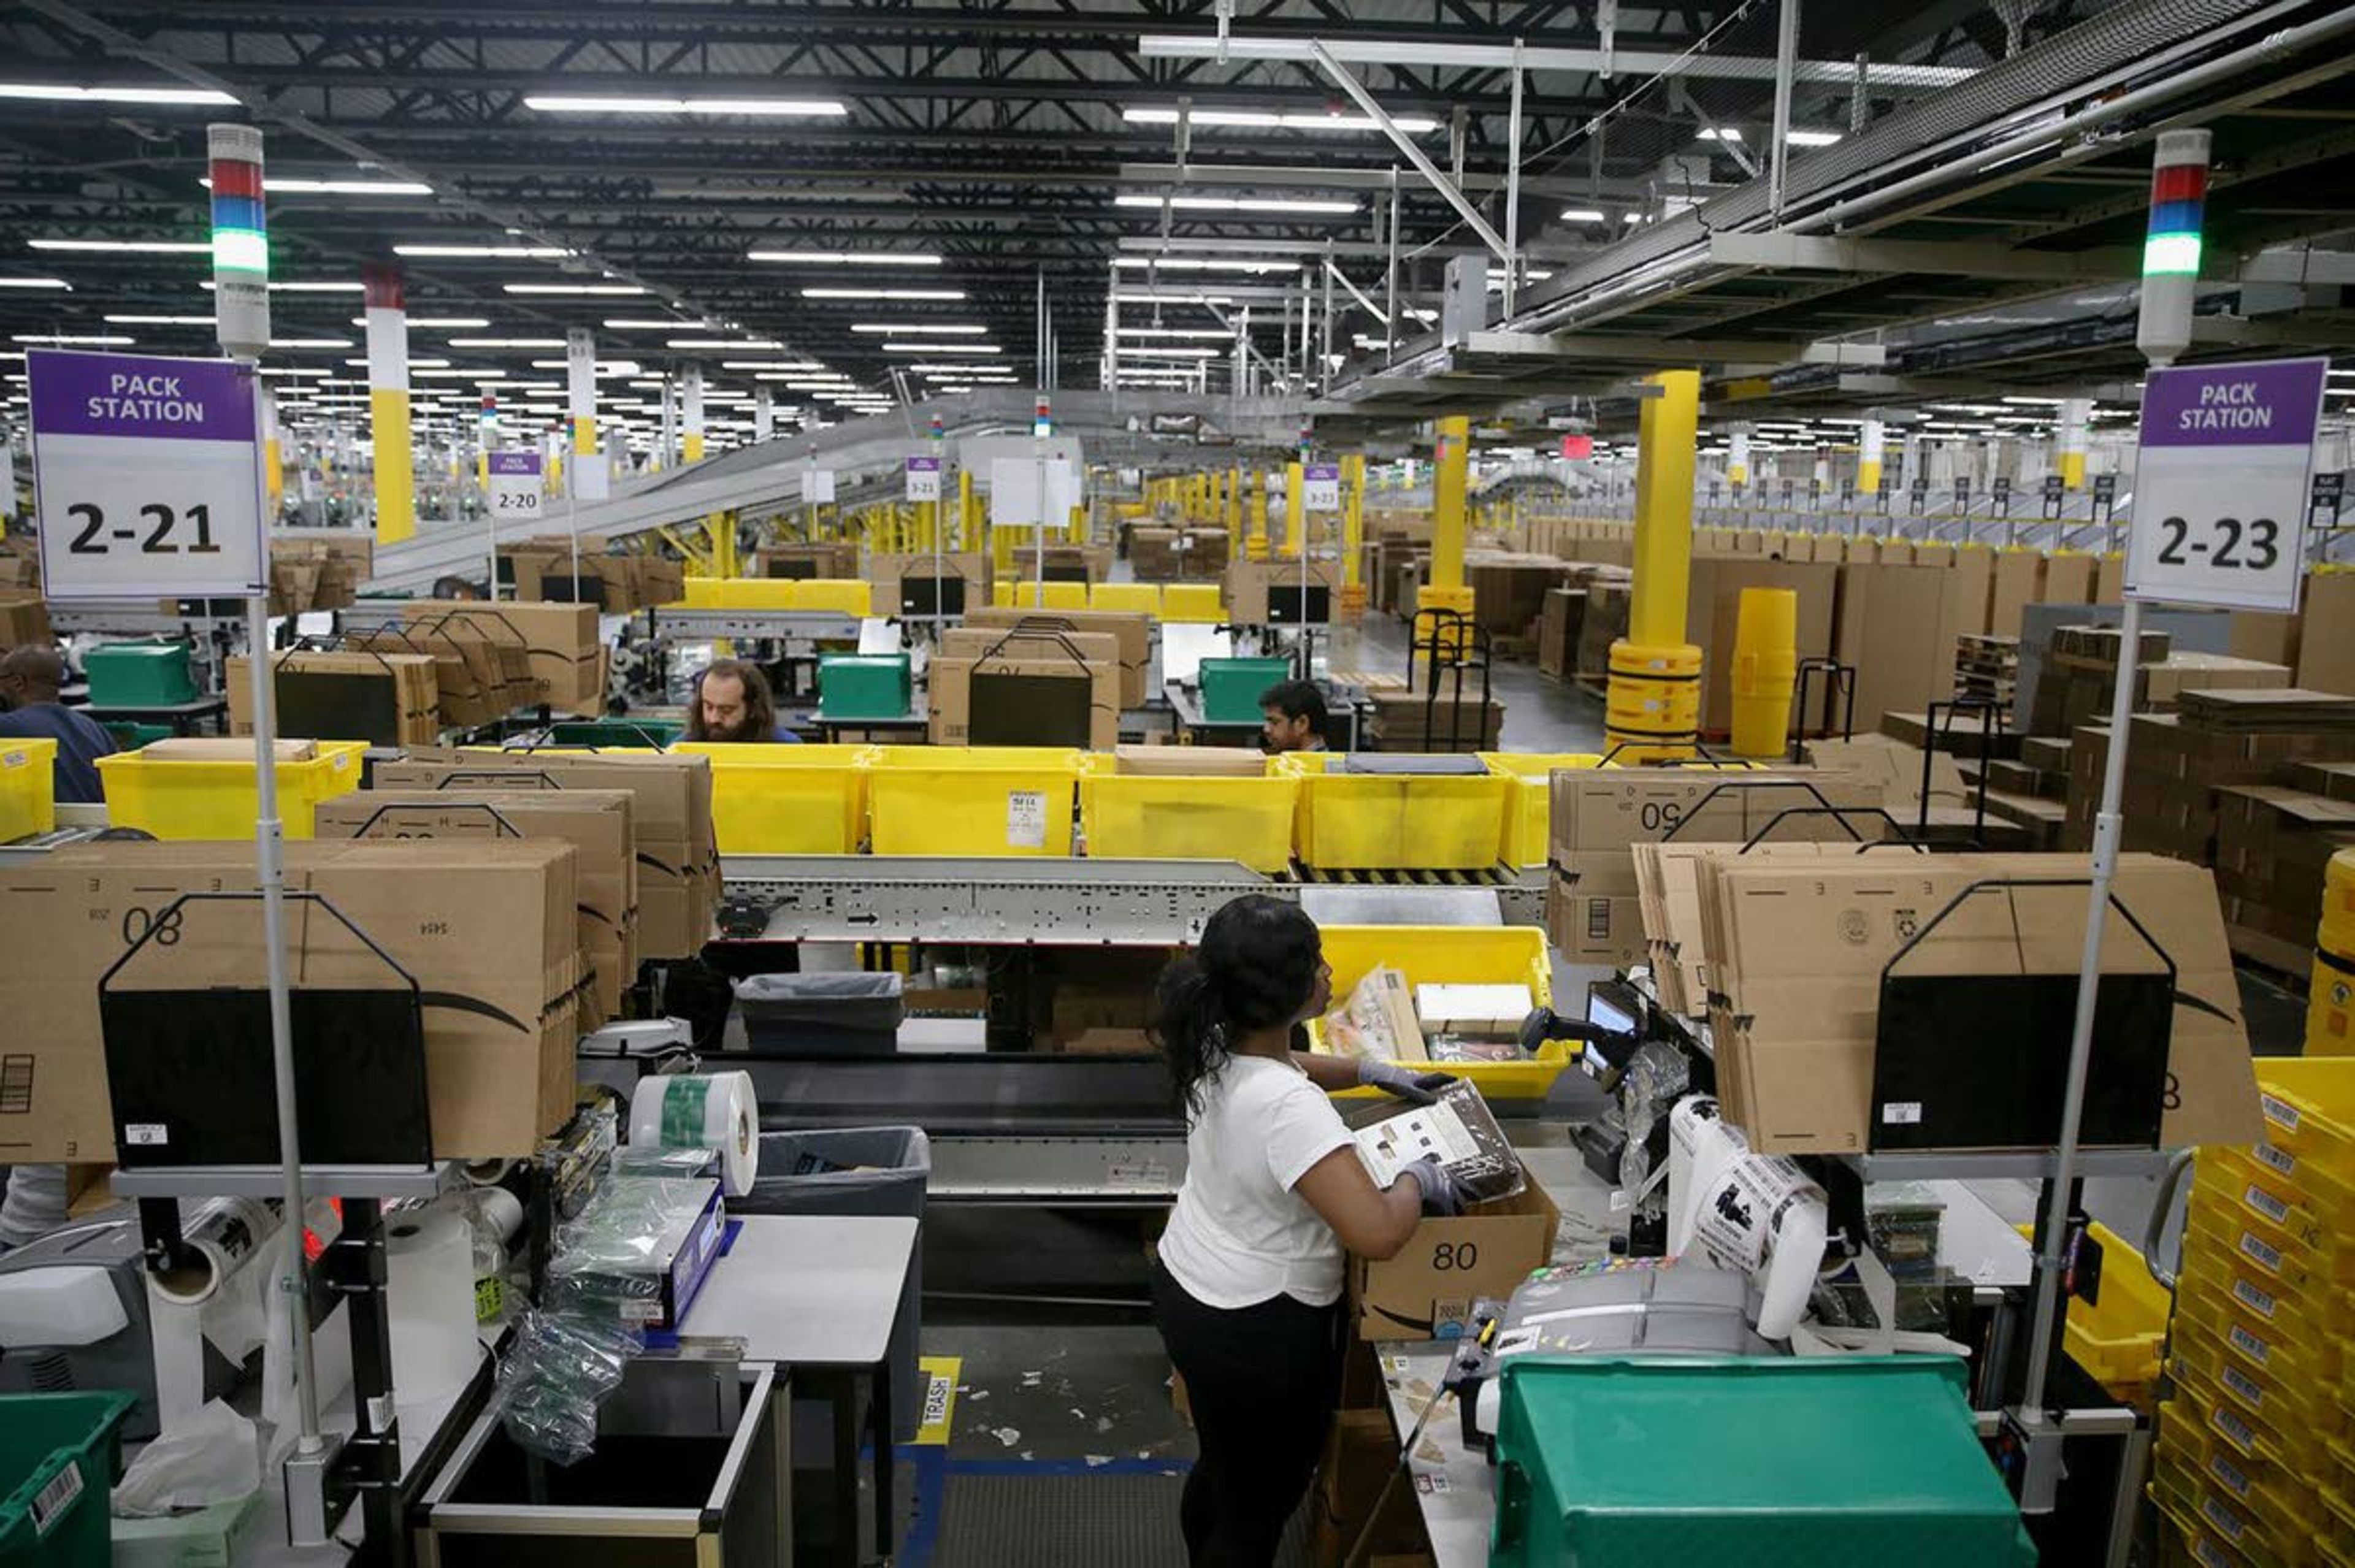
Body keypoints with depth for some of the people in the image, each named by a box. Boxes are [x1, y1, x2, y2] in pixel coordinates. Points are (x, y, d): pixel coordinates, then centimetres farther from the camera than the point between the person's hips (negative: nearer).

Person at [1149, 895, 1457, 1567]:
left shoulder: (1217, 1047, -8)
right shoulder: (1288, 1109, -35)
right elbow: (1378, 1234, -40)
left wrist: (1370, 1072, 13)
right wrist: (1417, 1178, -20)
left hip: (1187, 1289, 9)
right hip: (1257, 1332, -9)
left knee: (1222, 1472, 31)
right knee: (1257, 1510, 15)